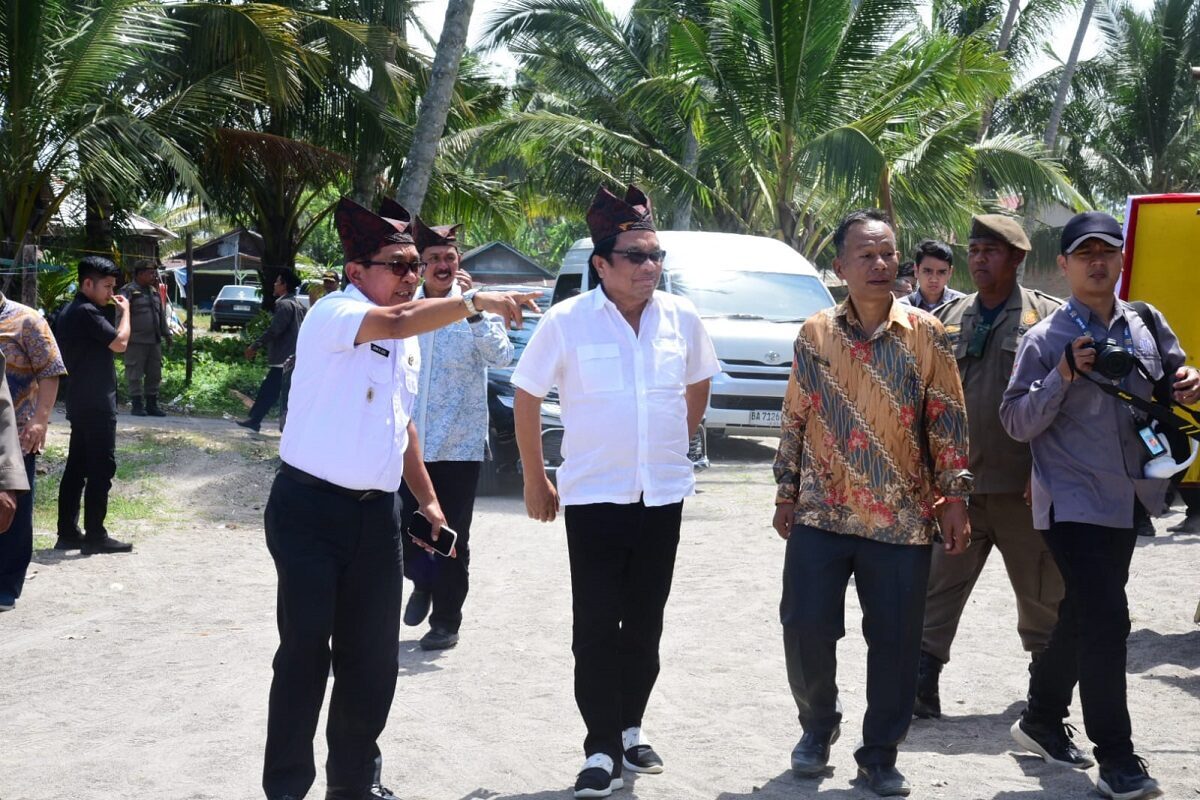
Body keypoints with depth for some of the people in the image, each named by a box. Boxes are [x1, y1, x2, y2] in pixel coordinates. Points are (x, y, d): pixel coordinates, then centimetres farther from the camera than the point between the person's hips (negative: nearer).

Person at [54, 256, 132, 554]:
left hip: (81, 402, 10)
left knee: (76, 467, 10)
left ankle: (67, 533, 13)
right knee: (101, 468, -6)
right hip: (96, 403, -10)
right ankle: (95, 536, -3)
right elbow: (119, 343, -21)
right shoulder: (87, 313, -17)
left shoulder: (69, 312, 15)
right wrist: (125, 310, -8)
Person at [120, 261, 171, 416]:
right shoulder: (128, 291, -7)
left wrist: (166, 333, 22)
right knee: (135, 374, -2)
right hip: (136, 341, -7)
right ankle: (136, 405, 3)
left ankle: (152, 404, 17)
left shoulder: (154, 291, 16)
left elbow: (162, 314, 23)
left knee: (154, 374, 9)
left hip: (154, 340, 7)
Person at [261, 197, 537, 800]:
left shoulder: (408, 344, 15)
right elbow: (396, 322, -33)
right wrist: (475, 301, -36)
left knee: (372, 658, 10)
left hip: (376, 515, 7)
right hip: (310, 508, -7)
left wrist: (427, 500, 23)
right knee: (306, 653, -3)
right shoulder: (334, 315, -12)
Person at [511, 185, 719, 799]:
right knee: (595, 627, -1)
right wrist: (535, 482, 2)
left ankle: (630, 730, 28)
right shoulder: (567, 321, -9)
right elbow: (527, 399, 0)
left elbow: (697, 385, 19)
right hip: (593, 496, -3)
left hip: (663, 495, 3)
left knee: (645, 622, 13)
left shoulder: (681, 318, 0)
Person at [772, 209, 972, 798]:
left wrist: (953, 499, -4)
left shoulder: (925, 334, 0)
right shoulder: (815, 334, 4)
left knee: (895, 640, 2)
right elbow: (795, 419, 10)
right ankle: (817, 725, 27)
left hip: (902, 518, -1)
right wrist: (786, 495, 9)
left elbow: (948, 422, 1)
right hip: (821, 513, 1)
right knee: (805, 627, 0)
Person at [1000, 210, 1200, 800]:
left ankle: (1042, 720, 35)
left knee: (1083, 617, 17)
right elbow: (1017, 422, -7)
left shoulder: (1147, 325, 8)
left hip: (1125, 501, 6)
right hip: (1074, 503, -6)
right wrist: (1062, 378, -21)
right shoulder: (1046, 339, -5)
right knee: (1105, 619, -13)